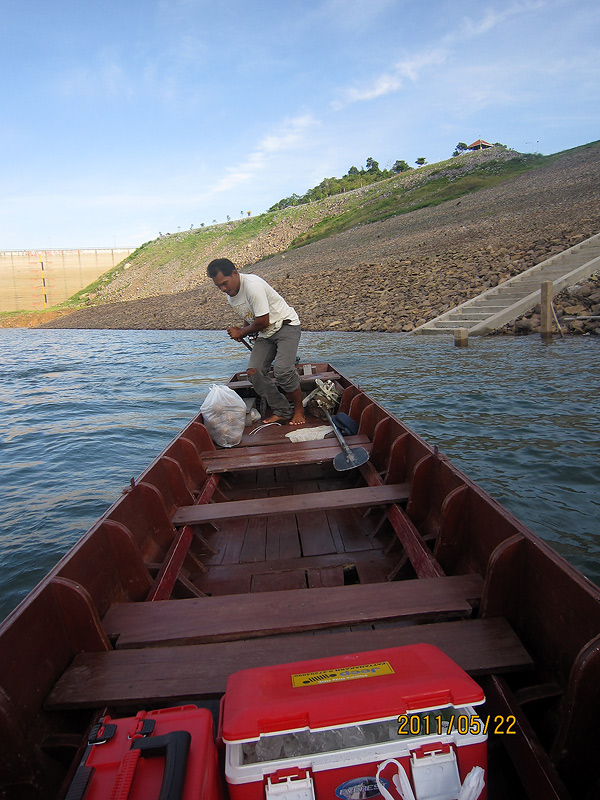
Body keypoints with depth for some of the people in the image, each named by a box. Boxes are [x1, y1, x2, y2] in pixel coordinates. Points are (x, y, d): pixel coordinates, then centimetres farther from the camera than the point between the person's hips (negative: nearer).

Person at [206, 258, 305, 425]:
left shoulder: (253, 285, -24)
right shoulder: (230, 294, 5)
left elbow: (263, 321, -22)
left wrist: (242, 332, -8)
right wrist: (240, 332, -3)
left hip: (286, 325, -8)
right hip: (265, 333, 8)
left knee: (282, 370, -25)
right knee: (254, 372, -9)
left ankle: (299, 410, -4)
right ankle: (282, 411, -2)